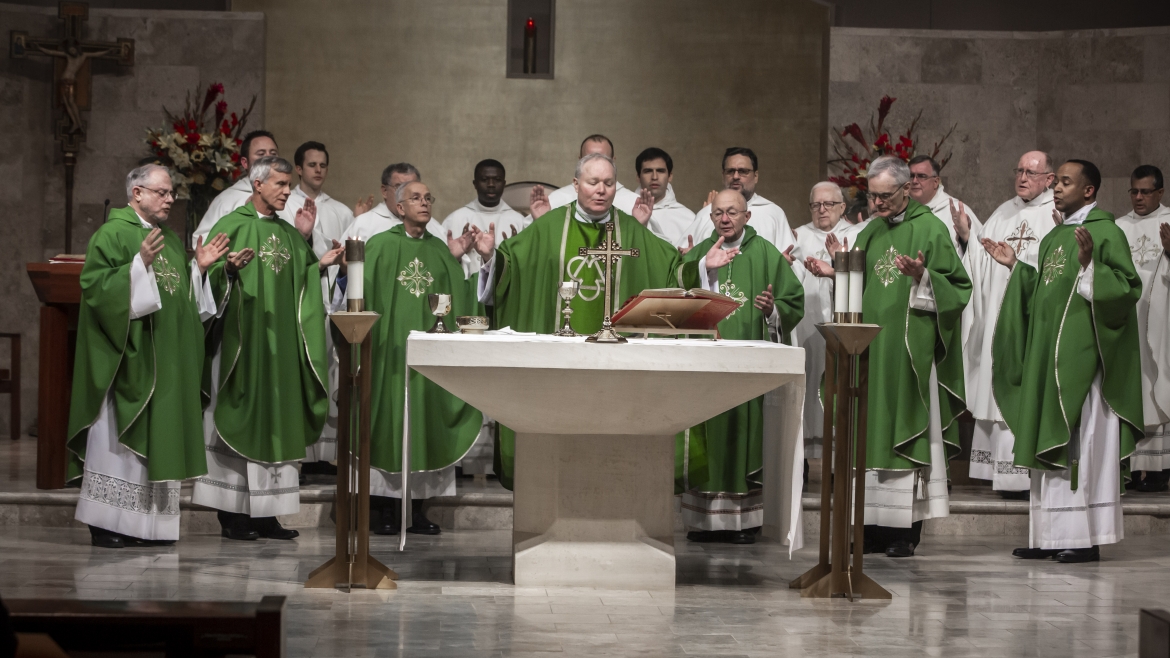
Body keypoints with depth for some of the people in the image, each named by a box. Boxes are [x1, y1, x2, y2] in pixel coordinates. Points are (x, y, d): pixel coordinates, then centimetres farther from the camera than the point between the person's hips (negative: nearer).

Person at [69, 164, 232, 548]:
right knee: (118, 438, -6)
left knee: (157, 438, 7)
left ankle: (147, 523, 11)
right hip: (128, 358, -8)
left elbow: (186, 299, 22)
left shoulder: (171, 240, 18)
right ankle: (107, 525, -1)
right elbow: (94, 285, -18)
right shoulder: (112, 234, -7)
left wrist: (199, 268, 6)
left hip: (166, 362, 8)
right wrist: (139, 264, -27)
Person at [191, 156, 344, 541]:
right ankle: (232, 513, 2)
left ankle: (265, 512, 9)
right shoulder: (232, 226, -4)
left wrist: (321, 264, 0)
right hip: (241, 342, -6)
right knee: (239, 419, -3)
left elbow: (301, 283, 15)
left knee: (275, 420, 5)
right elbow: (211, 276, -12)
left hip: (281, 346, 6)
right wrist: (227, 268, -31)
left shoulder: (290, 233, 16)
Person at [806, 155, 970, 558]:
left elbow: (957, 286, -8)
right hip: (870, 349, 6)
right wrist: (834, 274, 4)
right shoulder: (870, 233, 15)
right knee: (872, 432, 5)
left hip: (910, 350, -6)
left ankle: (906, 531, -1)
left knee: (906, 430, -4)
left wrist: (922, 276, -24)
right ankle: (875, 526, 9)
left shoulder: (930, 229, -3)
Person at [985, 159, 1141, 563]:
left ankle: (1085, 537, -3)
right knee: (1049, 443, 8)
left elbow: (1127, 288, -15)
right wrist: (1015, 266, 16)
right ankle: (1051, 535, 12)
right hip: (1047, 356, 9)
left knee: (1082, 443, -7)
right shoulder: (1054, 236, 18)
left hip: (1081, 356, -8)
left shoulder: (1106, 232, -7)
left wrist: (1089, 265, -27)